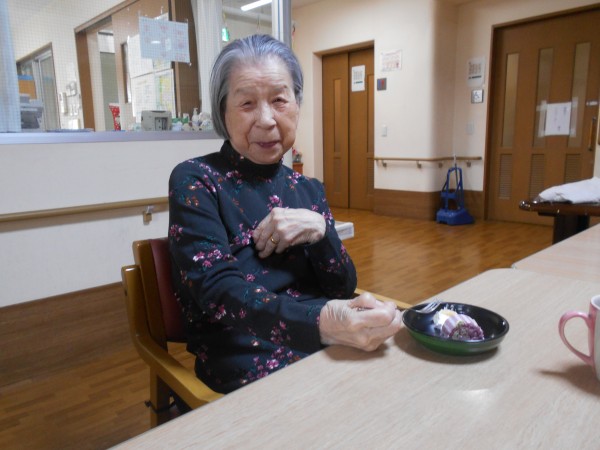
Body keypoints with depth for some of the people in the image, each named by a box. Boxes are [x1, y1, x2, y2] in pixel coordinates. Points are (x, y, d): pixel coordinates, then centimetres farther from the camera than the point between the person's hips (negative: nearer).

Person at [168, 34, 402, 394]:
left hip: (329, 351, 6)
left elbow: (344, 289, 6)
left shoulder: (309, 189, 10)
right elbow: (218, 291, -18)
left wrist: (319, 229, -14)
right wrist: (321, 321, -34)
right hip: (249, 365, -5)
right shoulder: (194, 181, -5)